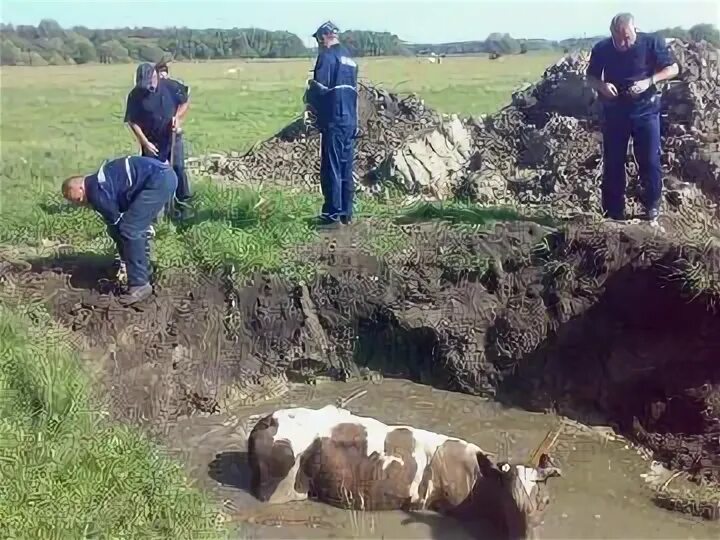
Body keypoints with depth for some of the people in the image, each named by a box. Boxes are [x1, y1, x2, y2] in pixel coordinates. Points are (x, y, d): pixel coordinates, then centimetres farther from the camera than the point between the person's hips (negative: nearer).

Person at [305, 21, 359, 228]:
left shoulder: (327, 56, -8)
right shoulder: (349, 58, 17)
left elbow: (319, 87, -14)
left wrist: (312, 104, 5)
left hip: (333, 121, -8)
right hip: (350, 121, 8)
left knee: (331, 168, -5)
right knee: (346, 168, 11)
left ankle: (333, 214, -4)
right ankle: (346, 213, 16)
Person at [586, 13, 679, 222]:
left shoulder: (652, 43, -11)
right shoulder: (601, 49, -6)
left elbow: (673, 68, -4)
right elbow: (590, 76, 7)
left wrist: (649, 81, -21)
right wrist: (601, 85, -16)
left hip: (645, 109, -1)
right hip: (614, 111, 2)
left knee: (650, 160, 2)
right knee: (613, 163, 6)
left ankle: (653, 205, 19)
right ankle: (613, 212, 17)